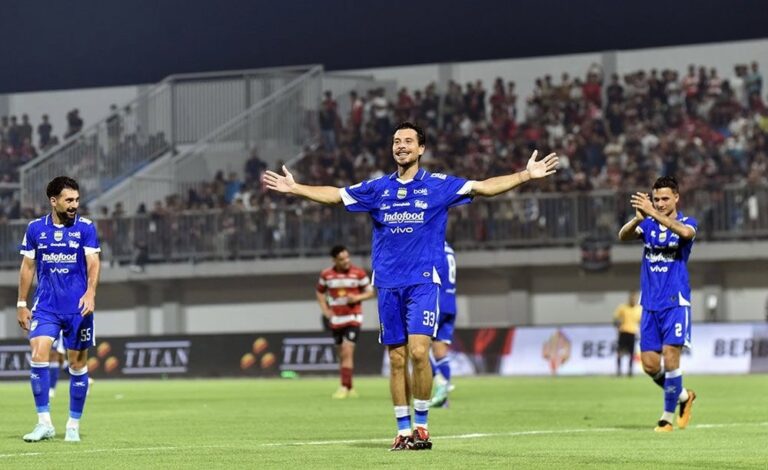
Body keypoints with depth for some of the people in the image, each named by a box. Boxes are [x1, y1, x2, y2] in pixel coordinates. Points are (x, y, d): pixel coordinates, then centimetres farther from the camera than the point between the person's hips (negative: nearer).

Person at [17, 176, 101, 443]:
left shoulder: (85, 228, -1)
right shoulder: (36, 228, 5)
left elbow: (93, 263, -9)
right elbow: (27, 267, 11)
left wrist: (90, 293, -26)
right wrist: (22, 305, 10)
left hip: (78, 307, -1)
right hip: (45, 306, 1)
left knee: (77, 364, 3)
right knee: (38, 356, -14)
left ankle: (73, 426, 15)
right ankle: (44, 423, -8)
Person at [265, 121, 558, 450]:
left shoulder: (438, 185, 3)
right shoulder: (378, 188, 11)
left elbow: (484, 187, -1)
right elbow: (334, 195, 17)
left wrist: (527, 175, -9)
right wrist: (294, 188, 13)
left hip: (423, 282, -3)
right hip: (388, 284, 3)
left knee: (418, 351, -16)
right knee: (396, 359, 3)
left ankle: (421, 426, -3)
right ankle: (403, 431, 9)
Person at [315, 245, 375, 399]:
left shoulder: (358, 273, -6)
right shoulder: (326, 275, 1)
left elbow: (370, 292, 3)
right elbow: (320, 292, 18)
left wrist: (357, 297, -16)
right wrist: (325, 310, 6)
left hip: (353, 317, -4)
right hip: (336, 319, 4)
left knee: (347, 351, -15)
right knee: (342, 354, 9)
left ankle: (345, 387, -15)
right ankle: (349, 389, 18)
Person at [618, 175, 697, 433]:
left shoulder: (687, 223, -3)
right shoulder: (647, 225, 7)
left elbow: (685, 232, -28)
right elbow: (623, 235, -12)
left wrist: (653, 214, -41)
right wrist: (638, 218, -34)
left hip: (675, 303, -4)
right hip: (650, 305, 4)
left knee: (670, 357, -13)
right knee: (650, 364, 1)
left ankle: (668, 416, 1)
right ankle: (683, 396, 25)